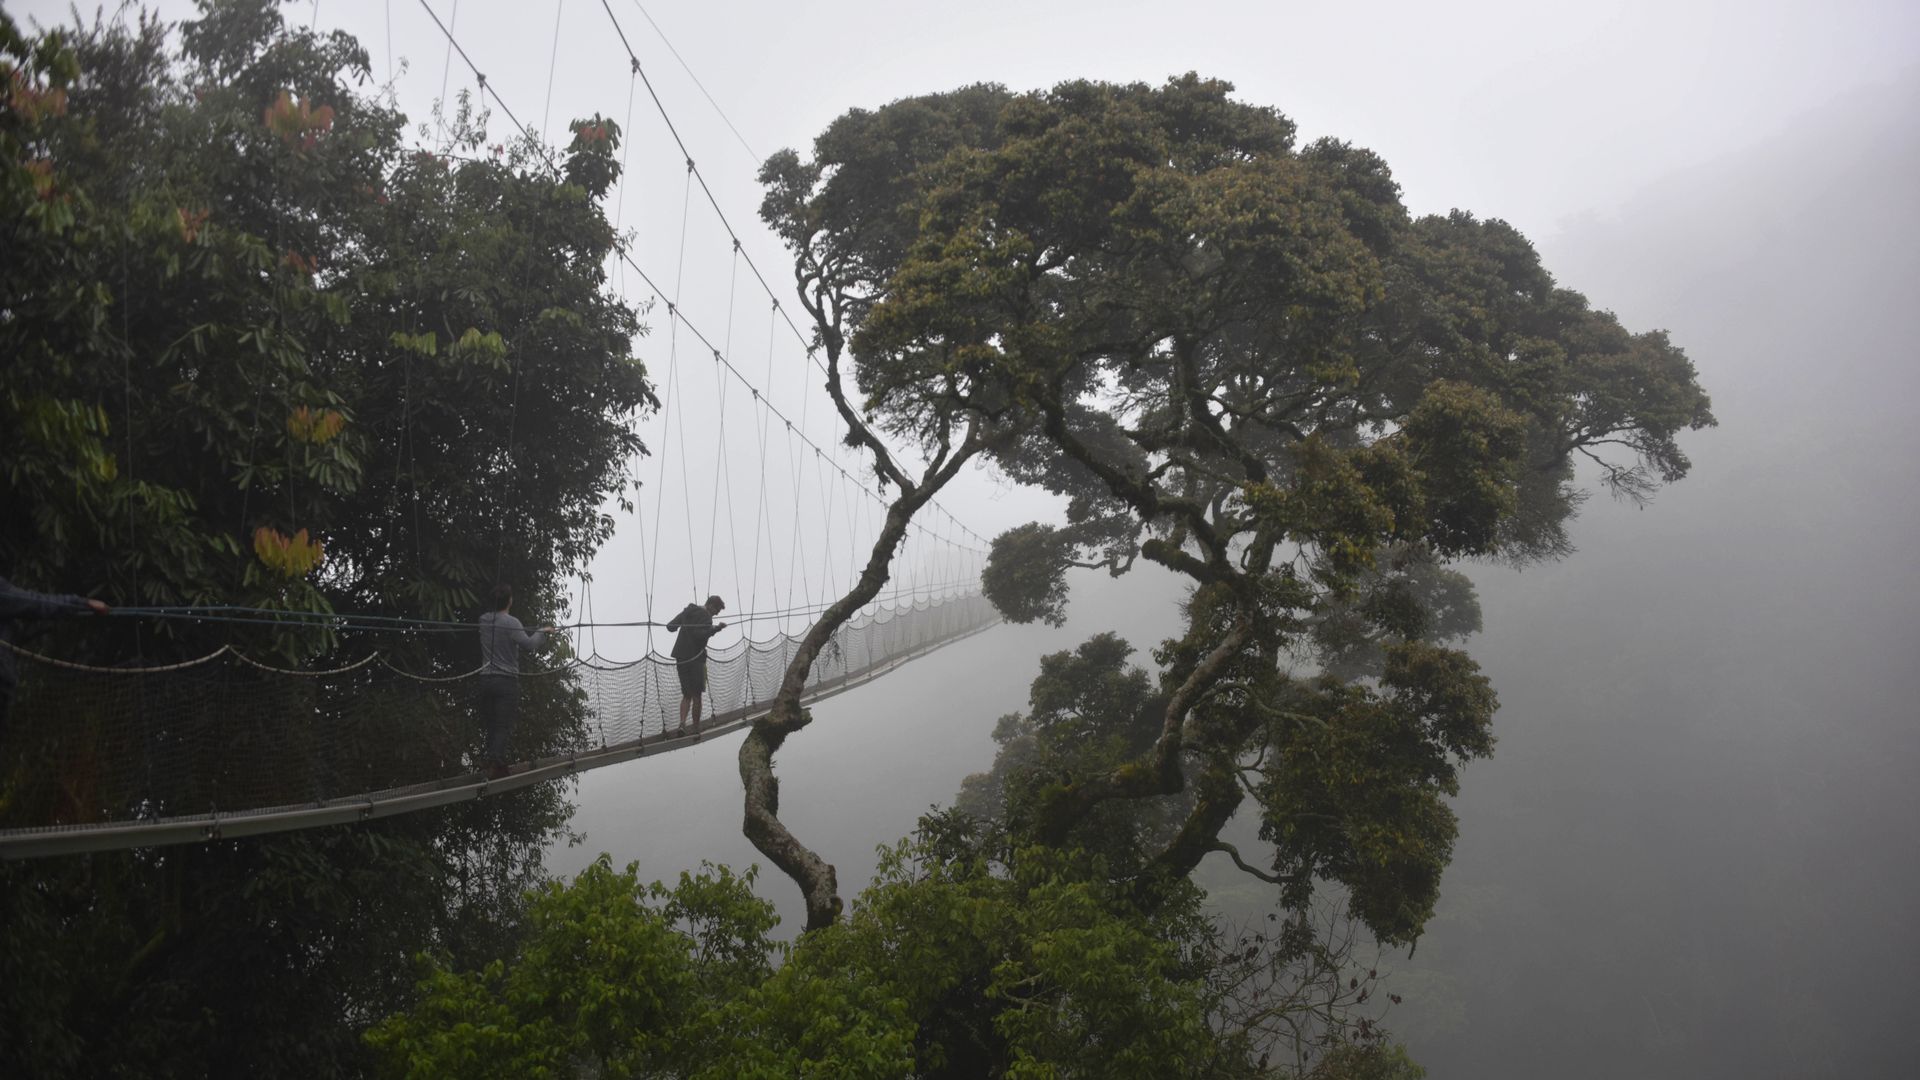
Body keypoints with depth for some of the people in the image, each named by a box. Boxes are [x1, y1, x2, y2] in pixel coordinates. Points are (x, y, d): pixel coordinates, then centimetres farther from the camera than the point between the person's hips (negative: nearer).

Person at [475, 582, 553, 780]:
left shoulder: (483, 620, 8)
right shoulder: (511, 623, -11)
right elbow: (528, 645, -20)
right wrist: (542, 631, -2)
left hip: (486, 679, 6)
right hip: (506, 680, -6)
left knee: (491, 725, 11)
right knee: (503, 726, -4)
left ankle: (494, 762, 11)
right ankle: (495, 763, -14)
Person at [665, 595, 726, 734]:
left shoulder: (688, 611, 14)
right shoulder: (704, 615, -11)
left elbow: (670, 626, 19)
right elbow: (700, 634, -26)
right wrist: (716, 628, -28)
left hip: (680, 658, 7)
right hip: (695, 658, -7)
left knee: (686, 694, 12)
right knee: (696, 695, 3)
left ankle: (682, 723, -6)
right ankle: (696, 728, 6)